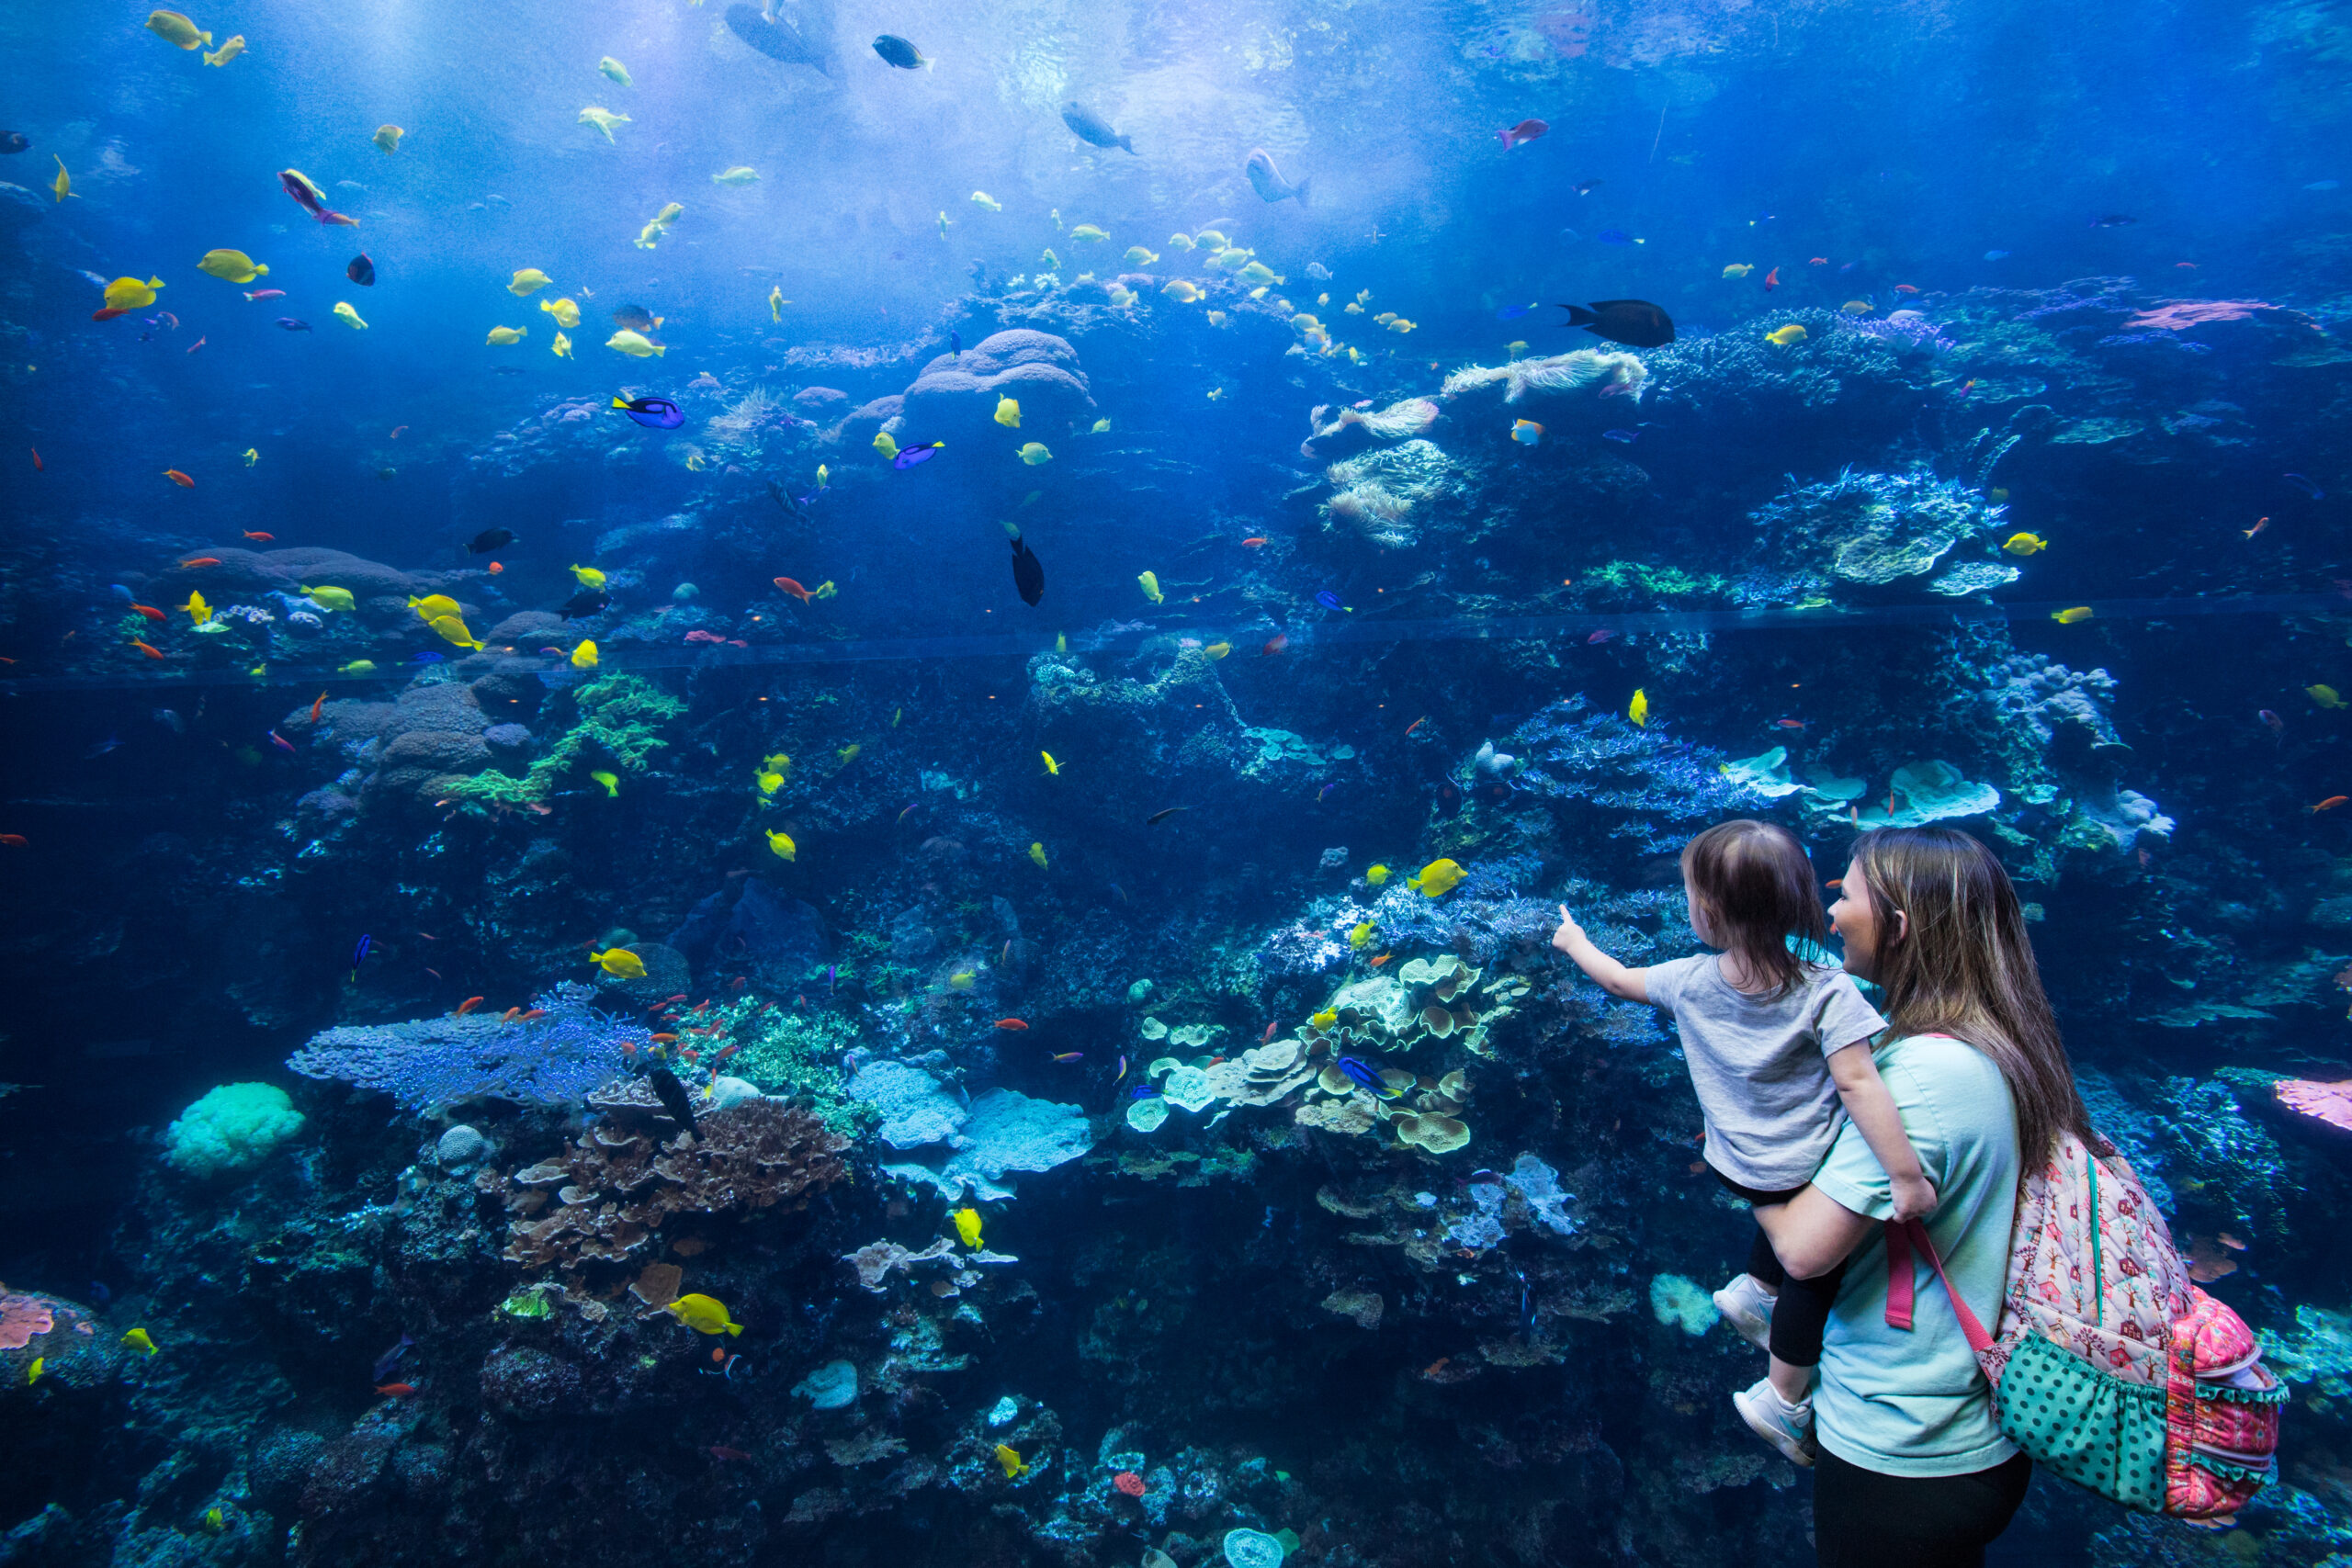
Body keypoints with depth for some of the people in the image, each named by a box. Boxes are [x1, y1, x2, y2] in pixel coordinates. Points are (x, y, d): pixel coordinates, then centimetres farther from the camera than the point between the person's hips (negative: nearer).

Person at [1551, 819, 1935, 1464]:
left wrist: (1576, 944, 22)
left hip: (1738, 1163, 4)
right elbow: (1857, 1084, -33)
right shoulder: (1826, 989, -25)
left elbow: (1619, 980, 4)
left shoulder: (1691, 982, -14)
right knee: (1814, 1271, 19)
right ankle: (1782, 1402, 28)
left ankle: (1755, 1289, 43)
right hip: (1807, 1172, -3)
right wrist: (1906, 1176, -28)